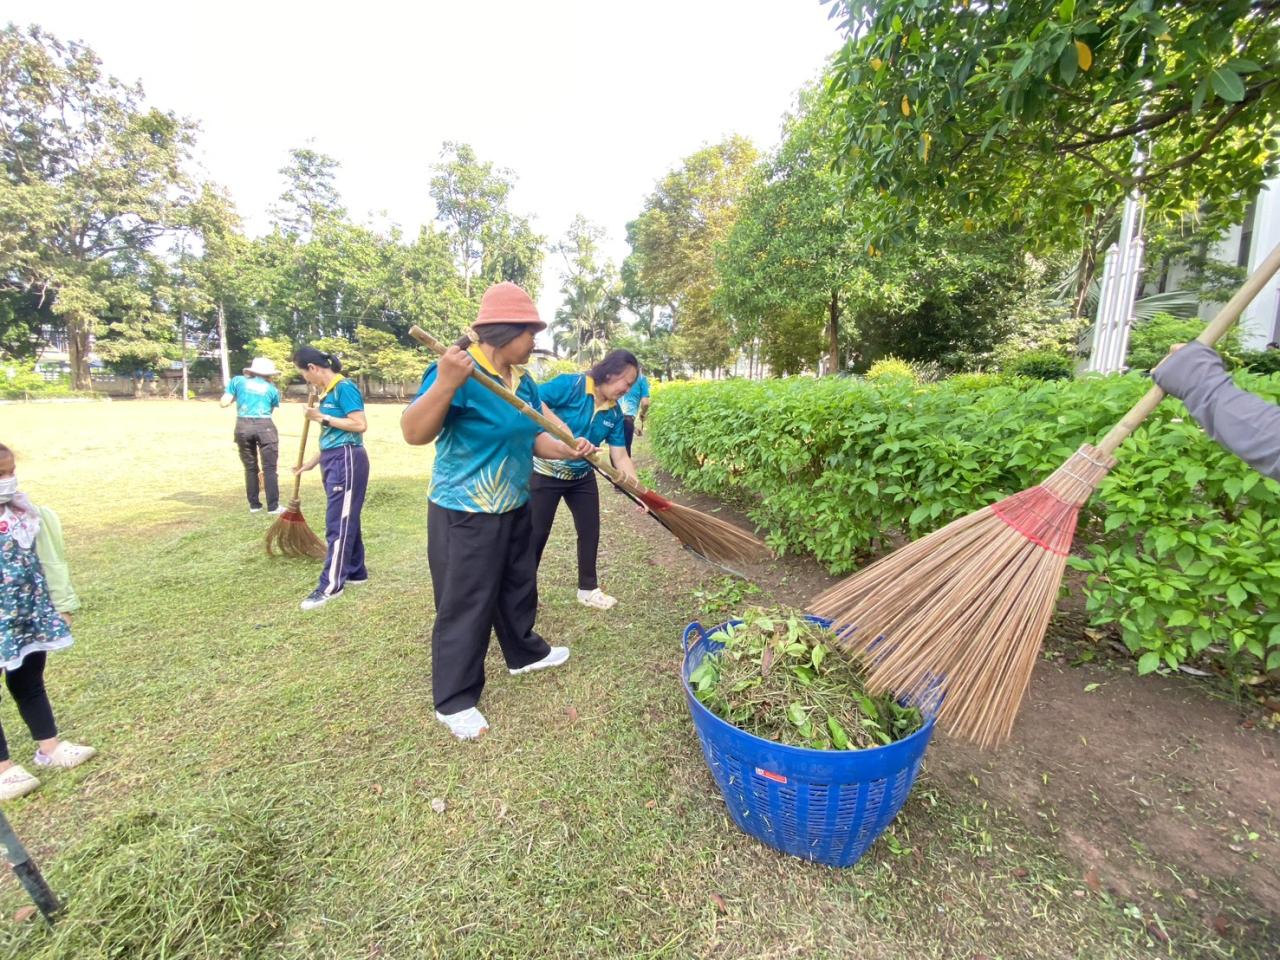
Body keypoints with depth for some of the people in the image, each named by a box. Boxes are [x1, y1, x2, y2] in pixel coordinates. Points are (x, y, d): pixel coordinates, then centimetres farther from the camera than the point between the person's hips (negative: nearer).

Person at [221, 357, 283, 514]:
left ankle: (254, 505, 17)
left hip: (243, 426, 2)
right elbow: (271, 409, 11)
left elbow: (224, 403, 6)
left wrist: (236, 397, 25)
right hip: (265, 426, -2)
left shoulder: (238, 380, 10)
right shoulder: (272, 388, 11)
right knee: (269, 468, 0)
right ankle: (273, 506, -2)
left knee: (250, 468, 13)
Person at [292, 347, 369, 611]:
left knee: (338, 523, -5)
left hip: (347, 461, -9)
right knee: (345, 519, 14)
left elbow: (360, 425, -20)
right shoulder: (329, 391, 15)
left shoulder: (344, 388, -12)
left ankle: (331, 585, 1)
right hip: (334, 461, 10)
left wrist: (322, 418, -12)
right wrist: (311, 462, 22)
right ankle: (356, 571, 25)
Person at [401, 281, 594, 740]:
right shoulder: (458, 372, -22)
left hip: (514, 508, 9)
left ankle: (524, 652, 48)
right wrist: (445, 383, -44)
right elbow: (414, 433, -29)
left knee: (518, 587, 24)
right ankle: (454, 701, 23)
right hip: (465, 515, -8)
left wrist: (565, 450, -7)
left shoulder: (523, 381, 5)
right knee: (465, 606, 4)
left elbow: (532, 436, 12)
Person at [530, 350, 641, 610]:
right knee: (536, 533, 5)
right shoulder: (570, 385, -20)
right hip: (545, 473, -6)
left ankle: (588, 589, 28)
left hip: (582, 477, 6)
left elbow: (620, 456, -4)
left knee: (590, 532, 10)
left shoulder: (614, 413, -3)